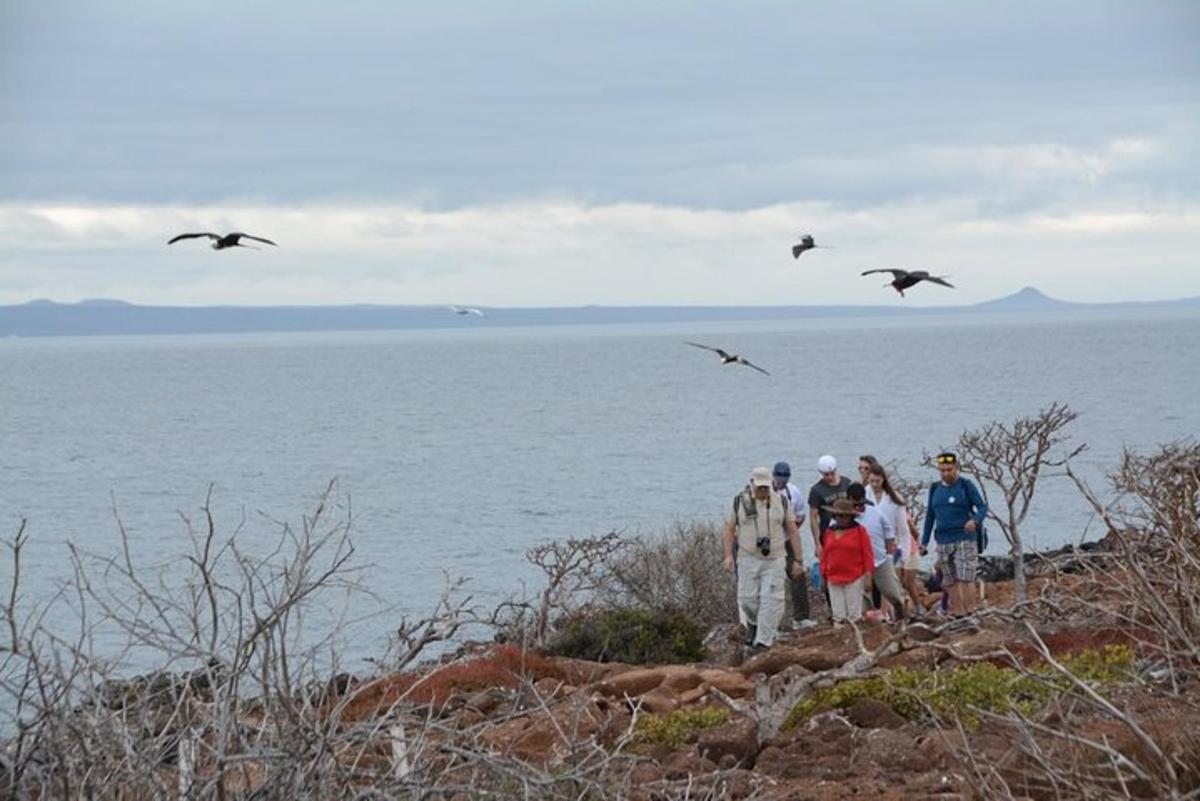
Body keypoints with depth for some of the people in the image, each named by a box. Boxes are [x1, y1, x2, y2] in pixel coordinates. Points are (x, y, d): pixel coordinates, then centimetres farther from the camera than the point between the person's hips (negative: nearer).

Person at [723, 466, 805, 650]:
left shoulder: (781, 502, 3)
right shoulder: (740, 502, 0)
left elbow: (792, 530, 7)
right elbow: (729, 529, 5)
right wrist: (728, 555, -5)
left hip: (774, 560, 0)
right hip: (748, 559, 0)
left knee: (771, 601, -9)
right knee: (747, 598, 0)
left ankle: (763, 641, -4)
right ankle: (753, 623, 33)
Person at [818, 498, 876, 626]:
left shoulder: (859, 530, -2)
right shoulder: (829, 532, 9)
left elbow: (867, 553, -4)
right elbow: (825, 554, 13)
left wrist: (868, 573, -8)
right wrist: (823, 573, 11)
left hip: (854, 578, -4)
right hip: (834, 579, 4)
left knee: (854, 612, 1)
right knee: (837, 612, 9)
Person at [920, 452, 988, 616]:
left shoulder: (966, 485, -2)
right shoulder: (935, 489, 12)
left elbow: (982, 507, -5)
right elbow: (930, 516, 19)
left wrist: (975, 520, -27)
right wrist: (924, 542, 16)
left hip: (965, 540, -5)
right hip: (943, 541, 5)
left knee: (965, 579, -13)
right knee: (949, 581, 5)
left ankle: (971, 613, -12)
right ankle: (957, 614, 10)